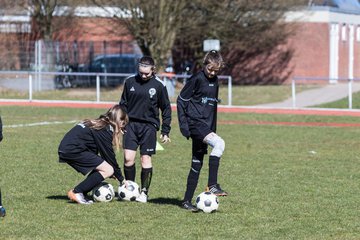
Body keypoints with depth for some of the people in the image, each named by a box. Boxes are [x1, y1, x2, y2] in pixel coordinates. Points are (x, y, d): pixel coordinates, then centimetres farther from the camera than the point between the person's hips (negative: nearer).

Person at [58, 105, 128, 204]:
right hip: (73, 150, -10)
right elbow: (109, 156, -6)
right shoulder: (105, 130, -9)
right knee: (108, 170, -9)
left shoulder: (99, 124, 20)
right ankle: (76, 192, -9)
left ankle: (80, 194, 9)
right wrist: (121, 179, 2)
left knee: (100, 168, 15)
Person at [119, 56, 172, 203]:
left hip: (149, 126, -2)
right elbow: (123, 104, 13)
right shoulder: (130, 82, 3)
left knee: (146, 159, -2)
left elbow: (166, 109, 4)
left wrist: (165, 132, 2)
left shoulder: (158, 85, -3)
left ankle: (144, 192, 11)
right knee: (128, 158, -7)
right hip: (131, 124, 2)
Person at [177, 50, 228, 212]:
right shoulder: (197, 79, -9)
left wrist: (213, 129, 23)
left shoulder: (214, 81, 14)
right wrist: (183, 124, -12)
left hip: (206, 125, 8)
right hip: (194, 122, -8)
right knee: (219, 143, -28)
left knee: (197, 164, 7)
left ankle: (187, 201, 12)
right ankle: (212, 185, -28)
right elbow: (181, 100, -7)